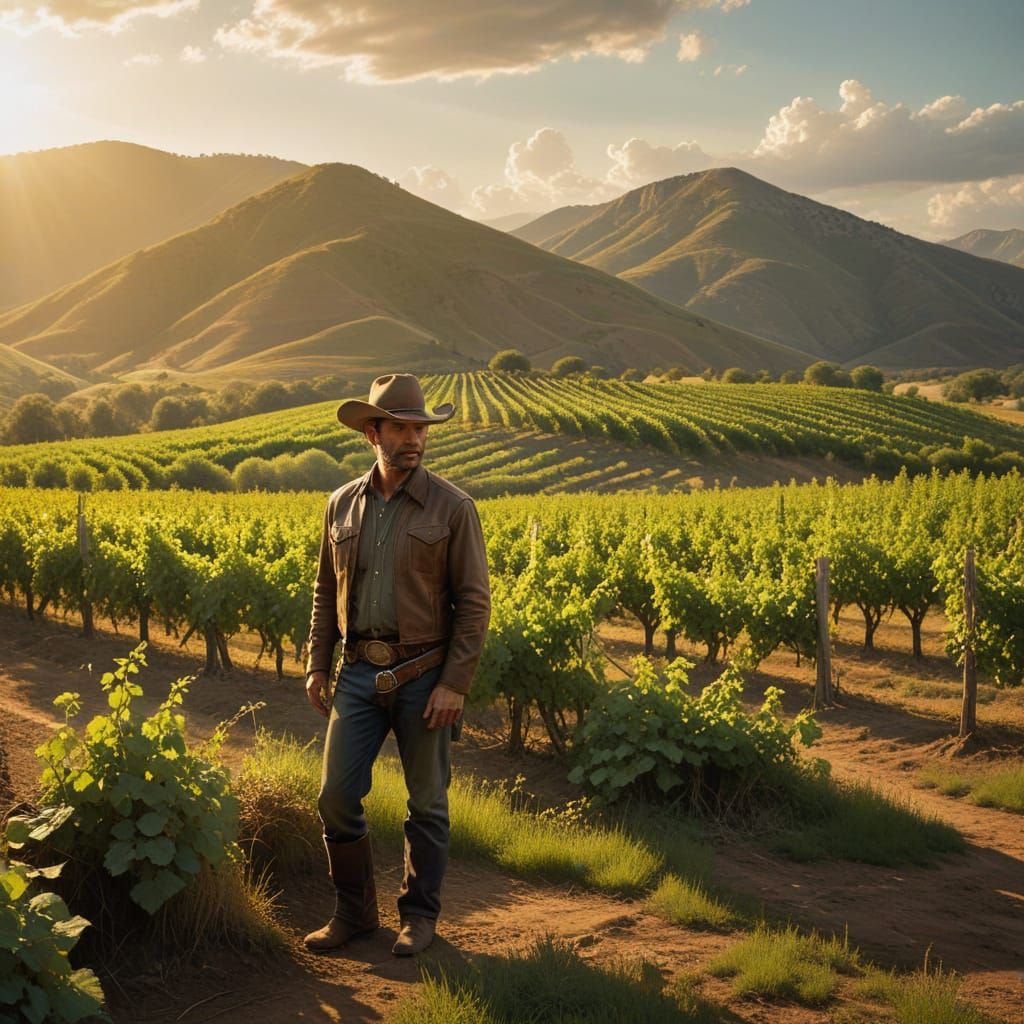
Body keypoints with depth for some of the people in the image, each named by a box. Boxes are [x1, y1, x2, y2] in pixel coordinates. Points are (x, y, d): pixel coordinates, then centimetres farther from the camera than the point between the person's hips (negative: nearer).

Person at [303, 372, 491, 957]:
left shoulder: (453, 508, -6)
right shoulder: (343, 505, 7)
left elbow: (474, 602, -7)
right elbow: (327, 592, 16)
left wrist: (455, 684, -13)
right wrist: (317, 664, 8)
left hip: (425, 676, -3)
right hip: (360, 673, 4)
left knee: (427, 802, 8)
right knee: (337, 795, 2)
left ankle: (421, 915, 23)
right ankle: (355, 911, 20)